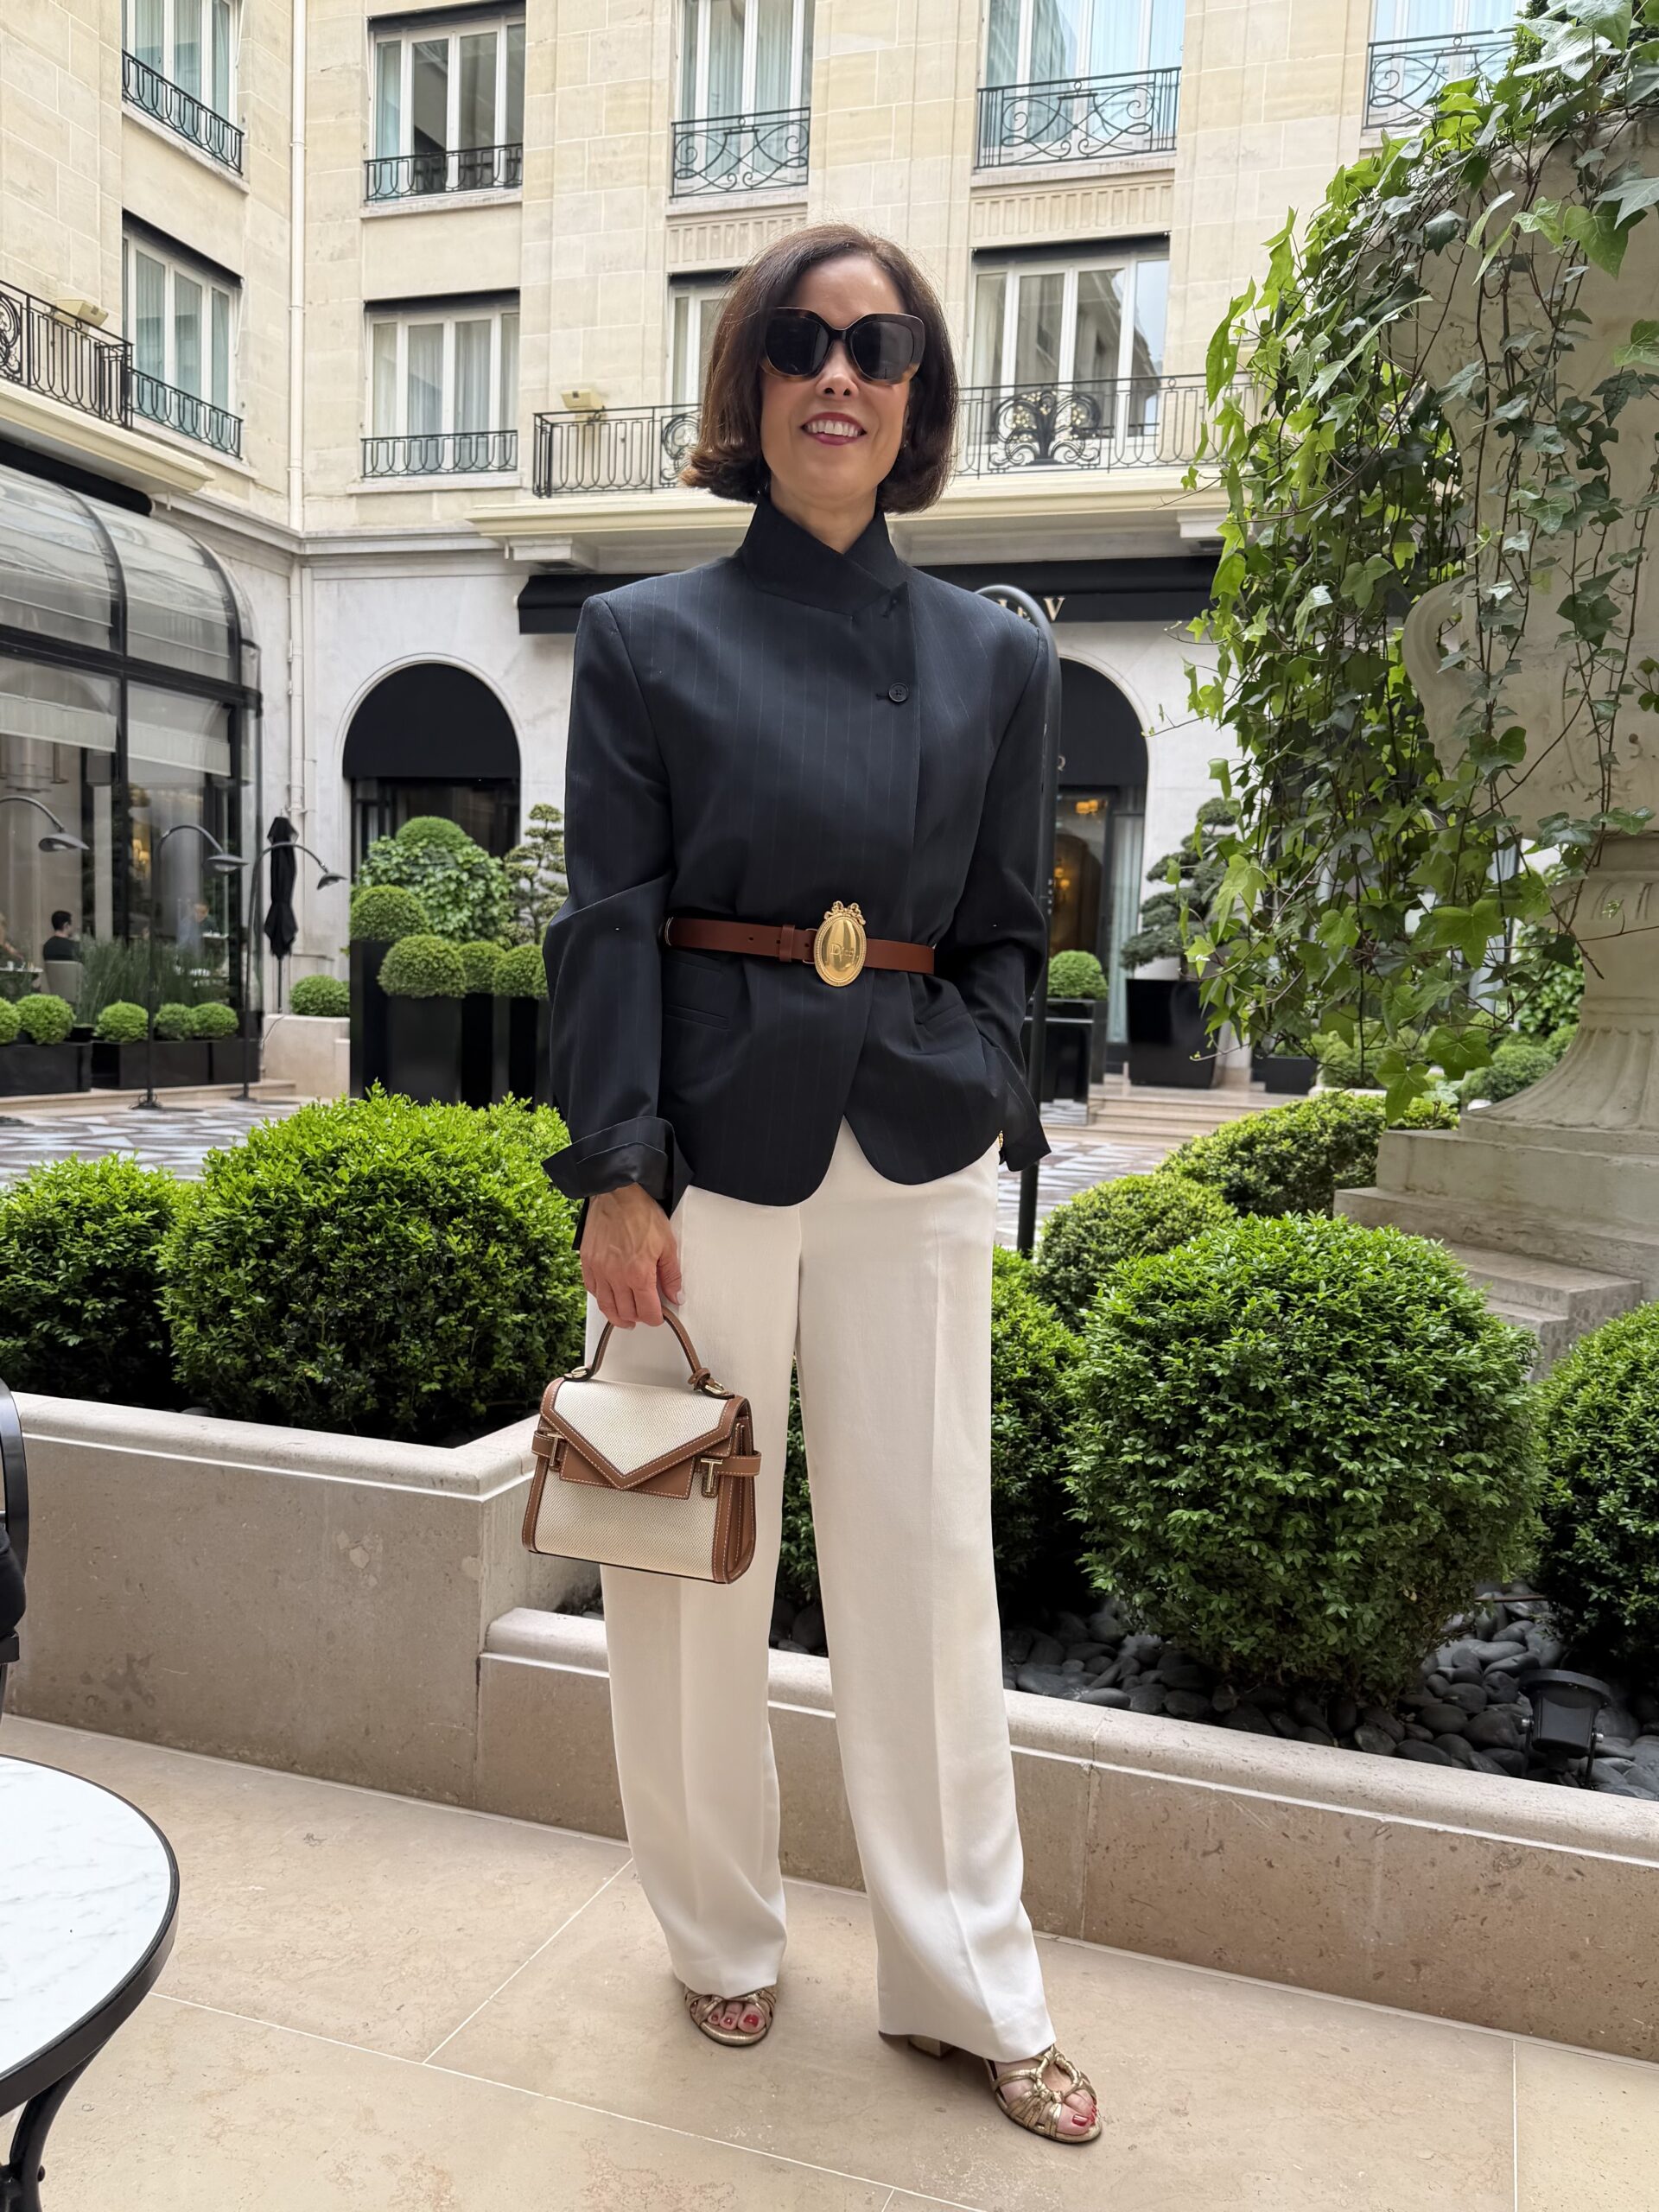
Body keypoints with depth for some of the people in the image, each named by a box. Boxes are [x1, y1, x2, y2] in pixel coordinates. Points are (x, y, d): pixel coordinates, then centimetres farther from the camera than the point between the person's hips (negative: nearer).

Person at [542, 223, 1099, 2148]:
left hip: (917, 1157, 2)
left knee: (926, 1559, 8)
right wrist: (617, 1174, -10)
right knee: (697, 1561, 8)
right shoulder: (648, 637, 3)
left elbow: (1001, 929, 13)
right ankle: (721, 1941, 32)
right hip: (713, 1141, -1)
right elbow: (606, 922, -3)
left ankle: (968, 1984, 26)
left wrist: (978, 1104, -1)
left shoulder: (992, 657, 9)